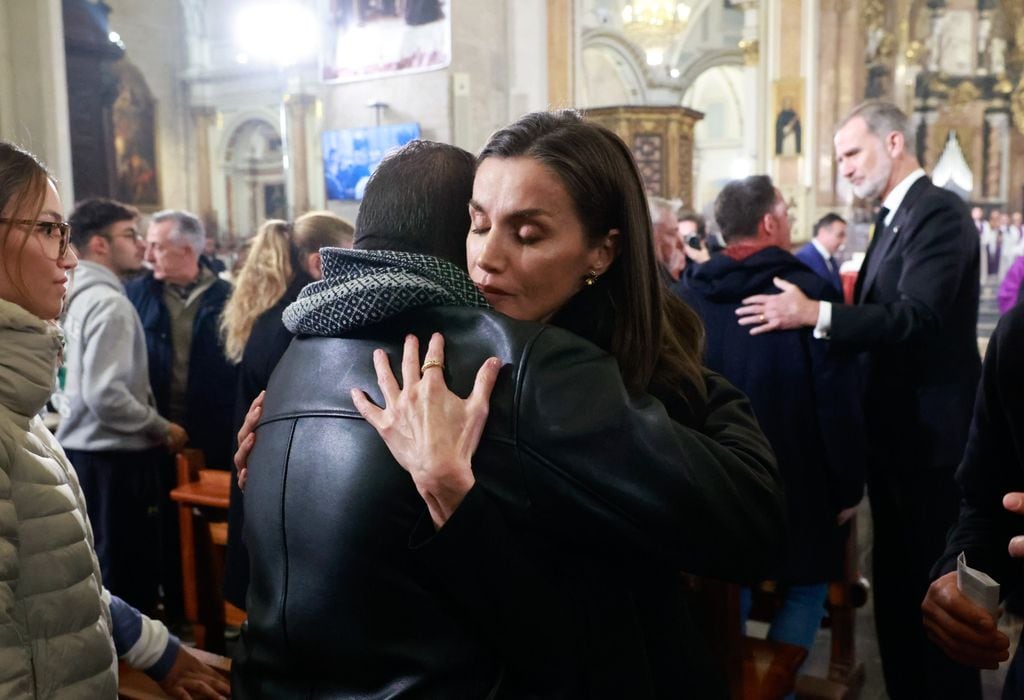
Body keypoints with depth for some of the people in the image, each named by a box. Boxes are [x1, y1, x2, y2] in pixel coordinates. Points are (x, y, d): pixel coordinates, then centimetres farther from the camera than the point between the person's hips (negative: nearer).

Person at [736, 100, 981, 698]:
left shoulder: (939, 211, -15)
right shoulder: (896, 217, 14)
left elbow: (917, 317, -28)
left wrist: (817, 314, -36)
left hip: (929, 431, -9)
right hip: (897, 429, 9)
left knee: (934, 585, 3)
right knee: (896, 577, 18)